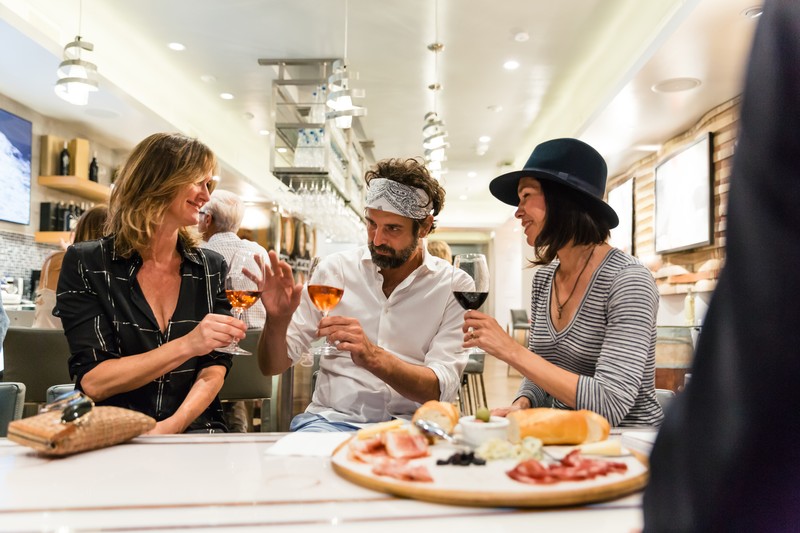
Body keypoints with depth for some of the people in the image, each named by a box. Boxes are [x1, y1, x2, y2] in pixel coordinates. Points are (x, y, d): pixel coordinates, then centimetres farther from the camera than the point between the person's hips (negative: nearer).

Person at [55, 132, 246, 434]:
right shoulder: (85, 264, -3)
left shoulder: (211, 267, 6)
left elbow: (214, 370, 0)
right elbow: (93, 382, -10)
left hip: (192, 431, 2)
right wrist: (187, 346, -22)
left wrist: (173, 425, -18)